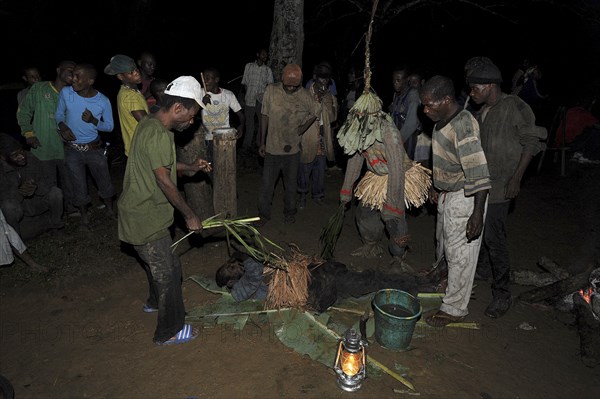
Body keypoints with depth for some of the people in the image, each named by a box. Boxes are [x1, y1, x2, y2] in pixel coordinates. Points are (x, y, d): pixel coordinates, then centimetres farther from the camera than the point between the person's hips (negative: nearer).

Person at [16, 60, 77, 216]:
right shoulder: (39, 89, -2)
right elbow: (23, 112, 5)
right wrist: (28, 134, 0)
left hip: (65, 148, 2)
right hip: (43, 148, -2)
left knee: (68, 180, 11)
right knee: (49, 184, 8)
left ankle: (70, 207, 29)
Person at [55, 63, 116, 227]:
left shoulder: (103, 101, -15)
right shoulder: (65, 92, -12)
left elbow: (110, 126, -4)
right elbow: (59, 114, 5)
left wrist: (94, 121, -22)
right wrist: (62, 126, -16)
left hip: (94, 148, 0)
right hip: (72, 149, 1)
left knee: (105, 182, 11)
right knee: (79, 186, 10)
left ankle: (110, 210, 35)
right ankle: (84, 216, 31)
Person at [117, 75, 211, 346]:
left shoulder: (150, 124, 7)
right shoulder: (158, 135, -26)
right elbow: (165, 181, -25)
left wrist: (190, 167, 12)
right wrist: (189, 215, -16)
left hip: (143, 211, 10)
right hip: (146, 218, -10)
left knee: (160, 263, 28)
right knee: (168, 271, 3)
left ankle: (155, 302, 52)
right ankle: (169, 331, 19)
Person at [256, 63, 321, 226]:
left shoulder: (304, 95, -9)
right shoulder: (271, 90, -9)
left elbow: (316, 111, 7)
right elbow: (265, 116, -2)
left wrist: (301, 129, -1)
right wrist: (262, 142, -1)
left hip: (292, 148, 0)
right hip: (272, 147, 0)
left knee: (291, 183, 16)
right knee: (266, 183, 7)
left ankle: (289, 211, 36)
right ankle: (264, 214, 24)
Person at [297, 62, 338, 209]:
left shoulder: (329, 97, 3)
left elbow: (333, 118, -5)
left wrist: (327, 101, -15)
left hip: (323, 140, 4)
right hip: (308, 139, -4)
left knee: (320, 169, 16)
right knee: (305, 169, 8)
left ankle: (317, 194, 36)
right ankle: (302, 195, 28)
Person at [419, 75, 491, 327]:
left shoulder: (463, 126, -27)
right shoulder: (443, 121, 3)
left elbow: (479, 174, -29)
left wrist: (477, 214, -30)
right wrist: (435, 187, 24)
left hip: (464, 198, -9)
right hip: (447, 194, 9)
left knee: (459, 253, 2)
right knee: (444, 242, 26)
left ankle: (455, 308, 17)